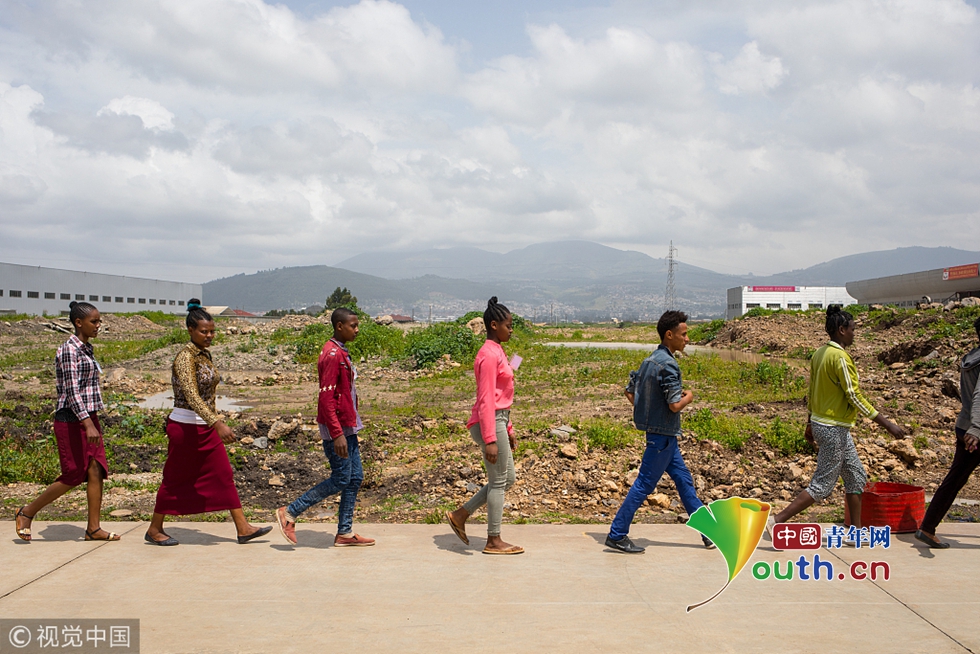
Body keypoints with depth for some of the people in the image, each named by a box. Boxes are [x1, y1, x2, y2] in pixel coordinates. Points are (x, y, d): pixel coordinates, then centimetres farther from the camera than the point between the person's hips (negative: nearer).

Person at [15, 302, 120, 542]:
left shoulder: (87, 349, 12)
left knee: (96, 471, 3)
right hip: (71, 421, -8)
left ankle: (93, 528, 8)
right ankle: (27, 513, 17)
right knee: (73, 475, -1)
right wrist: (87, 424, -30)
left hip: (89, 417, 8)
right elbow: (71, 390, -23)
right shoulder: (69, 350, -15)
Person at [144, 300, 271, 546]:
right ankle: (154, 530, 23)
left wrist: (216, 422, 19)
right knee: (175, 480, 6)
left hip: (206, 427, 8)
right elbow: (191, 396, -30)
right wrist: (218, 424, -39)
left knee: (224, 475, 5)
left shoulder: (205, 354, 8)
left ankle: (243, 528, 7)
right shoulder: (185, 356, -19)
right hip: (185, 427, -8)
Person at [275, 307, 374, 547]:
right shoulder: (332, 355, -17)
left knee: (355, 478, 10)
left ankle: (345, 533, 17)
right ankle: (289, 513, 5)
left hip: (346, 426, 10)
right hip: (337, 428, -10)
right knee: (340, 479, -5)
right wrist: (337, 434, -25)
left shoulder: (341, 353, 14)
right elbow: (326, 397, -22)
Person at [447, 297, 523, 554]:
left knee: (508, 478, 15)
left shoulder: (496, 352, 15)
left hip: (498, 421, 10)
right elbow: (486, 400, -20)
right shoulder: (489, 355, -16)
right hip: (490, 423, -10)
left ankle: (460, 515, 20)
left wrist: (508, 430, 22)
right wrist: (490, 439, -22)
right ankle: (494, 541, 12)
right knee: (498, 481, 0)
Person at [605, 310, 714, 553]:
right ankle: (617, 535, 3)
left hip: (663, 435, 10)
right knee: (644, 485, -3)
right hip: (663, 435, -10)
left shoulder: (649, 361, 8)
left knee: (684, 480, 16)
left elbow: (630, 393, 13)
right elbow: (675, 405, -24)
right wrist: (688, 397, -4)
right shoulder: (668, 364, -20)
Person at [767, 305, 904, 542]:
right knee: (821, 486, -4)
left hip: (821, 423, 10)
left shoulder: (820, 353, 8)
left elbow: (812, 392, 14)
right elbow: (854, 397, -21)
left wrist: (810, 424, 22)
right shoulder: (840, 357, -19)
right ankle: (777, 520, -4)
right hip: (834, 429, -10)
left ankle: (855, 532, 23)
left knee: (856, 477, 17)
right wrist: (887, 424, -18)